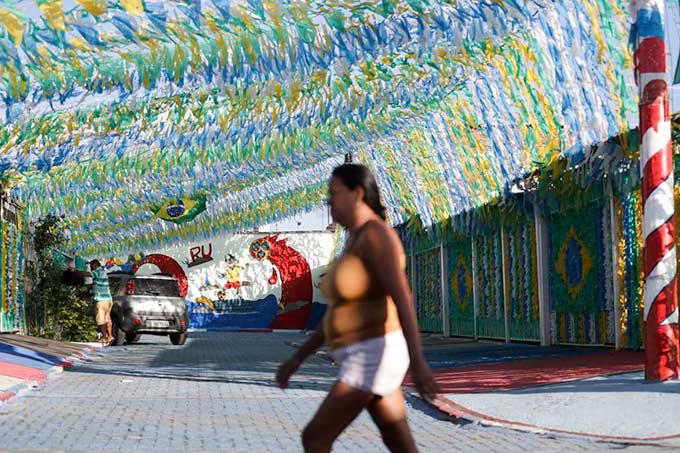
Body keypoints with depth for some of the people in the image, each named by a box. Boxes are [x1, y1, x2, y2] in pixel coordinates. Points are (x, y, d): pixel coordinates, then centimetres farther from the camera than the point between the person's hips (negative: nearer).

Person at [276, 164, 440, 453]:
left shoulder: (376, 235, -17)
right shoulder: (356, 243, 17)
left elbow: (403, 298, -27)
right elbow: (339, 311, 21)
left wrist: (417, 362, -34)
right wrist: (298, 357, 18)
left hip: (374, 359, -11)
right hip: (367, 359, 11)